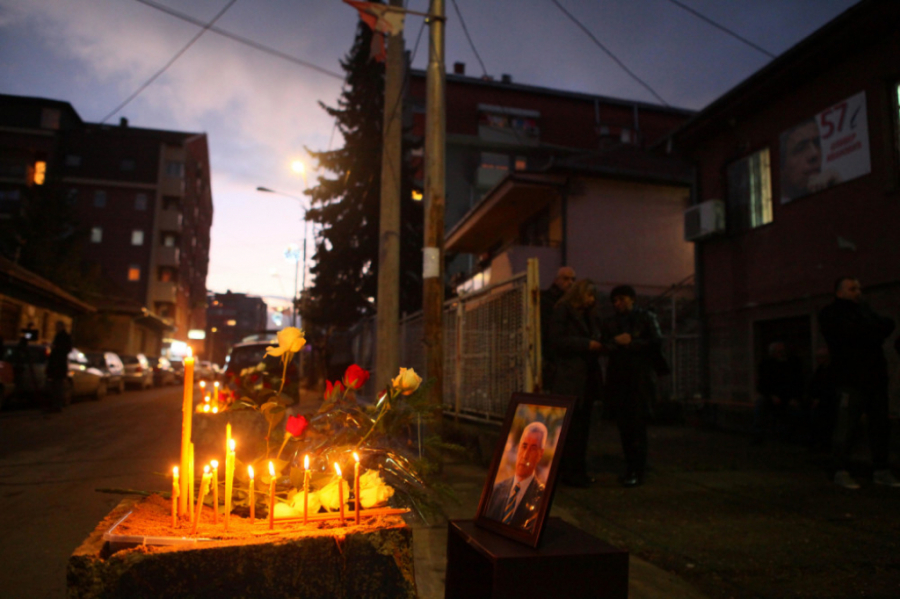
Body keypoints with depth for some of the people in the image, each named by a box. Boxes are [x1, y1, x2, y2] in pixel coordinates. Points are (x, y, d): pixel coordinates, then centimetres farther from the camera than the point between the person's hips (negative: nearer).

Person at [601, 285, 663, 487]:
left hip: (640, 378, -4)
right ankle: (630, 468, 12)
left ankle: (638, 472, -5)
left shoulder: (646, 318, 7)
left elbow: (656, 343, -4)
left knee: (637, 424, -8)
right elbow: (606, 347, 7)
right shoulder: (610, 323, 17)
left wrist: (629, 343, -7)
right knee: (624, 425, 3)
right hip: (619, 379, 4)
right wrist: (617, 341, -12)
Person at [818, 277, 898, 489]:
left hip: (876, 378, 7)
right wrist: (874, 329, -2)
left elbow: (888, 324, 10)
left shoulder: (865, 310, 24)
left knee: (881, 424, 7)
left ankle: (881, 471, 16)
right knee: (845, 426, -7)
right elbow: (849, 332, -15)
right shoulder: (830, 314, 2)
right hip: (851, 379, -7)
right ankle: (840, 471, 0)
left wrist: (866, 330, -5)